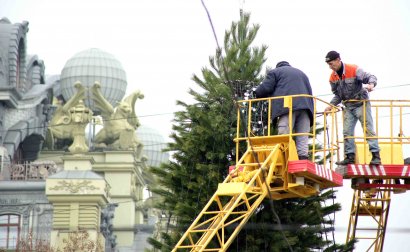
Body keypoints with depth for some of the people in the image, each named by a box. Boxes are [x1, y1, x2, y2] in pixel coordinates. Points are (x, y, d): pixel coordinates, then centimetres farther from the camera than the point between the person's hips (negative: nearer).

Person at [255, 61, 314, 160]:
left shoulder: (275, 72, 20)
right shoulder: (302, 74, 37)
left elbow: (265, 88, 8)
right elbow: (310, 92, 31)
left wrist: (257, 94, 25)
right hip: (305, 106, 5)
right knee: (303, 138, -1)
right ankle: (303, 159, -14)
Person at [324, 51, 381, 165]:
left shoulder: (354, 70, -16)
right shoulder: (333, 77, 3)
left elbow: (370, 77, -15)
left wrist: (371, 84, -37)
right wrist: (331, 105, -2)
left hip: (361, 104, -6)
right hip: (348, 107, 6)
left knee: (368, 129, -9)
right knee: (347, 132, 0)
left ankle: (376, 156, -11)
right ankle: (350, 156, 5)